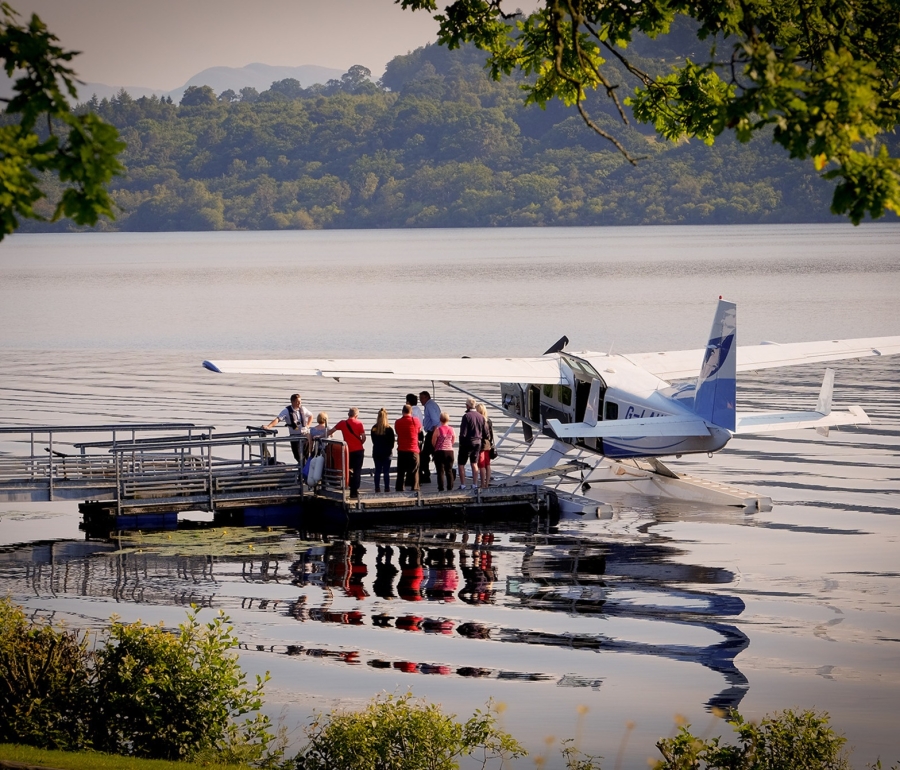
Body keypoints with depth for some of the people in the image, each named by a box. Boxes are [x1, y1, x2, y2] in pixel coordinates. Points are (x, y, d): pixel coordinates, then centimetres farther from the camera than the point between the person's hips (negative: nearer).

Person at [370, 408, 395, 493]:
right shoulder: (389, 429, -12)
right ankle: (387, 488, 2)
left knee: (377, 471, 8)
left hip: (376, 452, 3)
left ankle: (377, 488, 8)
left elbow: (373, 441, 5)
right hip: (387, 453, -3)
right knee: (386, 472, 2)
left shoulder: (374, 429, -3)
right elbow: (392, 442, -5)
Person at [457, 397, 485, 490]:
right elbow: (484, 432, 7)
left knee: (461, 464, 4)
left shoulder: (466, 416, -16)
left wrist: (461, 443, -5)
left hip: (467, 442, -6)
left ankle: (463, 485, 1)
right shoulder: (481, 417, 4)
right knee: (474, 464, 13)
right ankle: (475, 484, 10)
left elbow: (463, 433, -17)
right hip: (478, 442, 6)